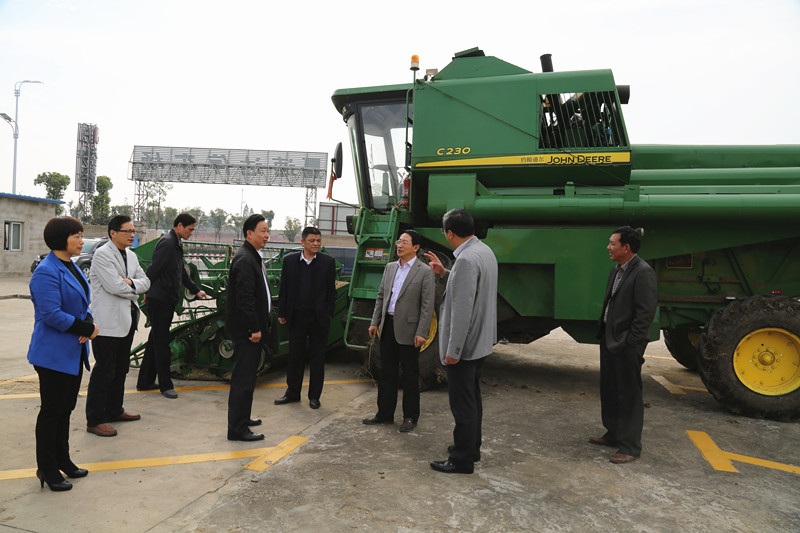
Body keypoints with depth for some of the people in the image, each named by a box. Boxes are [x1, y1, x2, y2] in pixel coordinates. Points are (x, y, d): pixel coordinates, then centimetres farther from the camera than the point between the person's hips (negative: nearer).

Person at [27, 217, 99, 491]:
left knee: (65, 408, 18)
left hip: (74, 352, 9)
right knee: (52, 411, 3)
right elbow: (52, 315, -23)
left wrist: (88, 322, -5)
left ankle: (62, 460, 31)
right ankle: (46, 469, 18)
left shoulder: (72, 267, 10)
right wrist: (88, 329, -17)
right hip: (54, 353, -9)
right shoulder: (46, 272, -18)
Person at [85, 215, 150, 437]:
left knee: (121, 369, 16)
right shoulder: (102, 254, -12)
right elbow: (114, 286, -20)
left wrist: (131, 282, -10)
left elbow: (145, 282, 10)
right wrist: (134, 290, -3)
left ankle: (114, 410, 30)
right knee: (104, 371, -3)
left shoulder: (131, 256, 15)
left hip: (127, 319, 9)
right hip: (108, 321, -9)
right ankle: (94, 420, 7)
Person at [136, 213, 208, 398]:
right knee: (161, 343, -1)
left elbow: (181, 272, 24)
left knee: (155, 342, 15)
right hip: (160, 300, -10)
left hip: (168, 300, 10)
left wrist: (196, 290, 24)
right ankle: (165, 385, 6)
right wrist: (148, 293, -11)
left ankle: (145, 382, 25)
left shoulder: (176, 245, 15)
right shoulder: (166, 243, -15)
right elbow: (153, 270, -18)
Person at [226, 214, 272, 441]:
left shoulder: (253, 257, 15)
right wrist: (254, 328, -21)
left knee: (246, 377, 20)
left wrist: (261, 325, 19)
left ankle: (242, 417, 33)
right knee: (243, 378, -3)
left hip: (252, 329, 11)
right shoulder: (244, 259, -18)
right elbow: (244, 298, -23)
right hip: (246, 329, -11)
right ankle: (237, 429, 5)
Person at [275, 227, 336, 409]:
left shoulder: (328, 262, 0)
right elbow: (284, 289, 6)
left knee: (317, 357, 8)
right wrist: (281, 313, 2)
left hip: (319, 318, -1)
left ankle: (314, 395, 20)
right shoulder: (290, 260, 3)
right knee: (295, 355, 12)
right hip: (296, 317, 1)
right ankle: (292, 392, 27)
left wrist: (328, 314, -3)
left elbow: (331, 290, 2)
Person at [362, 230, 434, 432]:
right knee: (387, 373, 14)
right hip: (388, 326, 6)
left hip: (408, 330, -6)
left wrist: (421, 333, -16)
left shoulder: (424, 271, -8)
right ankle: (385, 413, 27)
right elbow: (381, 297, 14)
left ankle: (410, 417, 20)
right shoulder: (390, 267, 10)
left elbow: (427, 305, -11)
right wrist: (375, 322, 9)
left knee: (410, 376, 6)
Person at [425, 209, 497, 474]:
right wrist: (445, 272, 17)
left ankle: (463, 460, 15)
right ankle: (471, 447, 38)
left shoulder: (466, 260, -24)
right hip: (480, 342, 10)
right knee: (472, 398, 22)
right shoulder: (484, 251, 7)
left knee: (463, 403, 2)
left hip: (465, 345, -10)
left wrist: (453, 350, -22)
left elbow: (463, 310, -26)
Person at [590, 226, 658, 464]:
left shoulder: (643, 272, -16)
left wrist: (629, 342, -18)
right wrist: (605, 334, 12)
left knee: (629, 395, 2)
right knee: (609, 391, 19)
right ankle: (614, 434, 35)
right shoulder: (616, 270, 12)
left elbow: (646, 312, -19)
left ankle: (630, 446, 14)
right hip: (610, 340, 9)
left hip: (626, 345, -9)